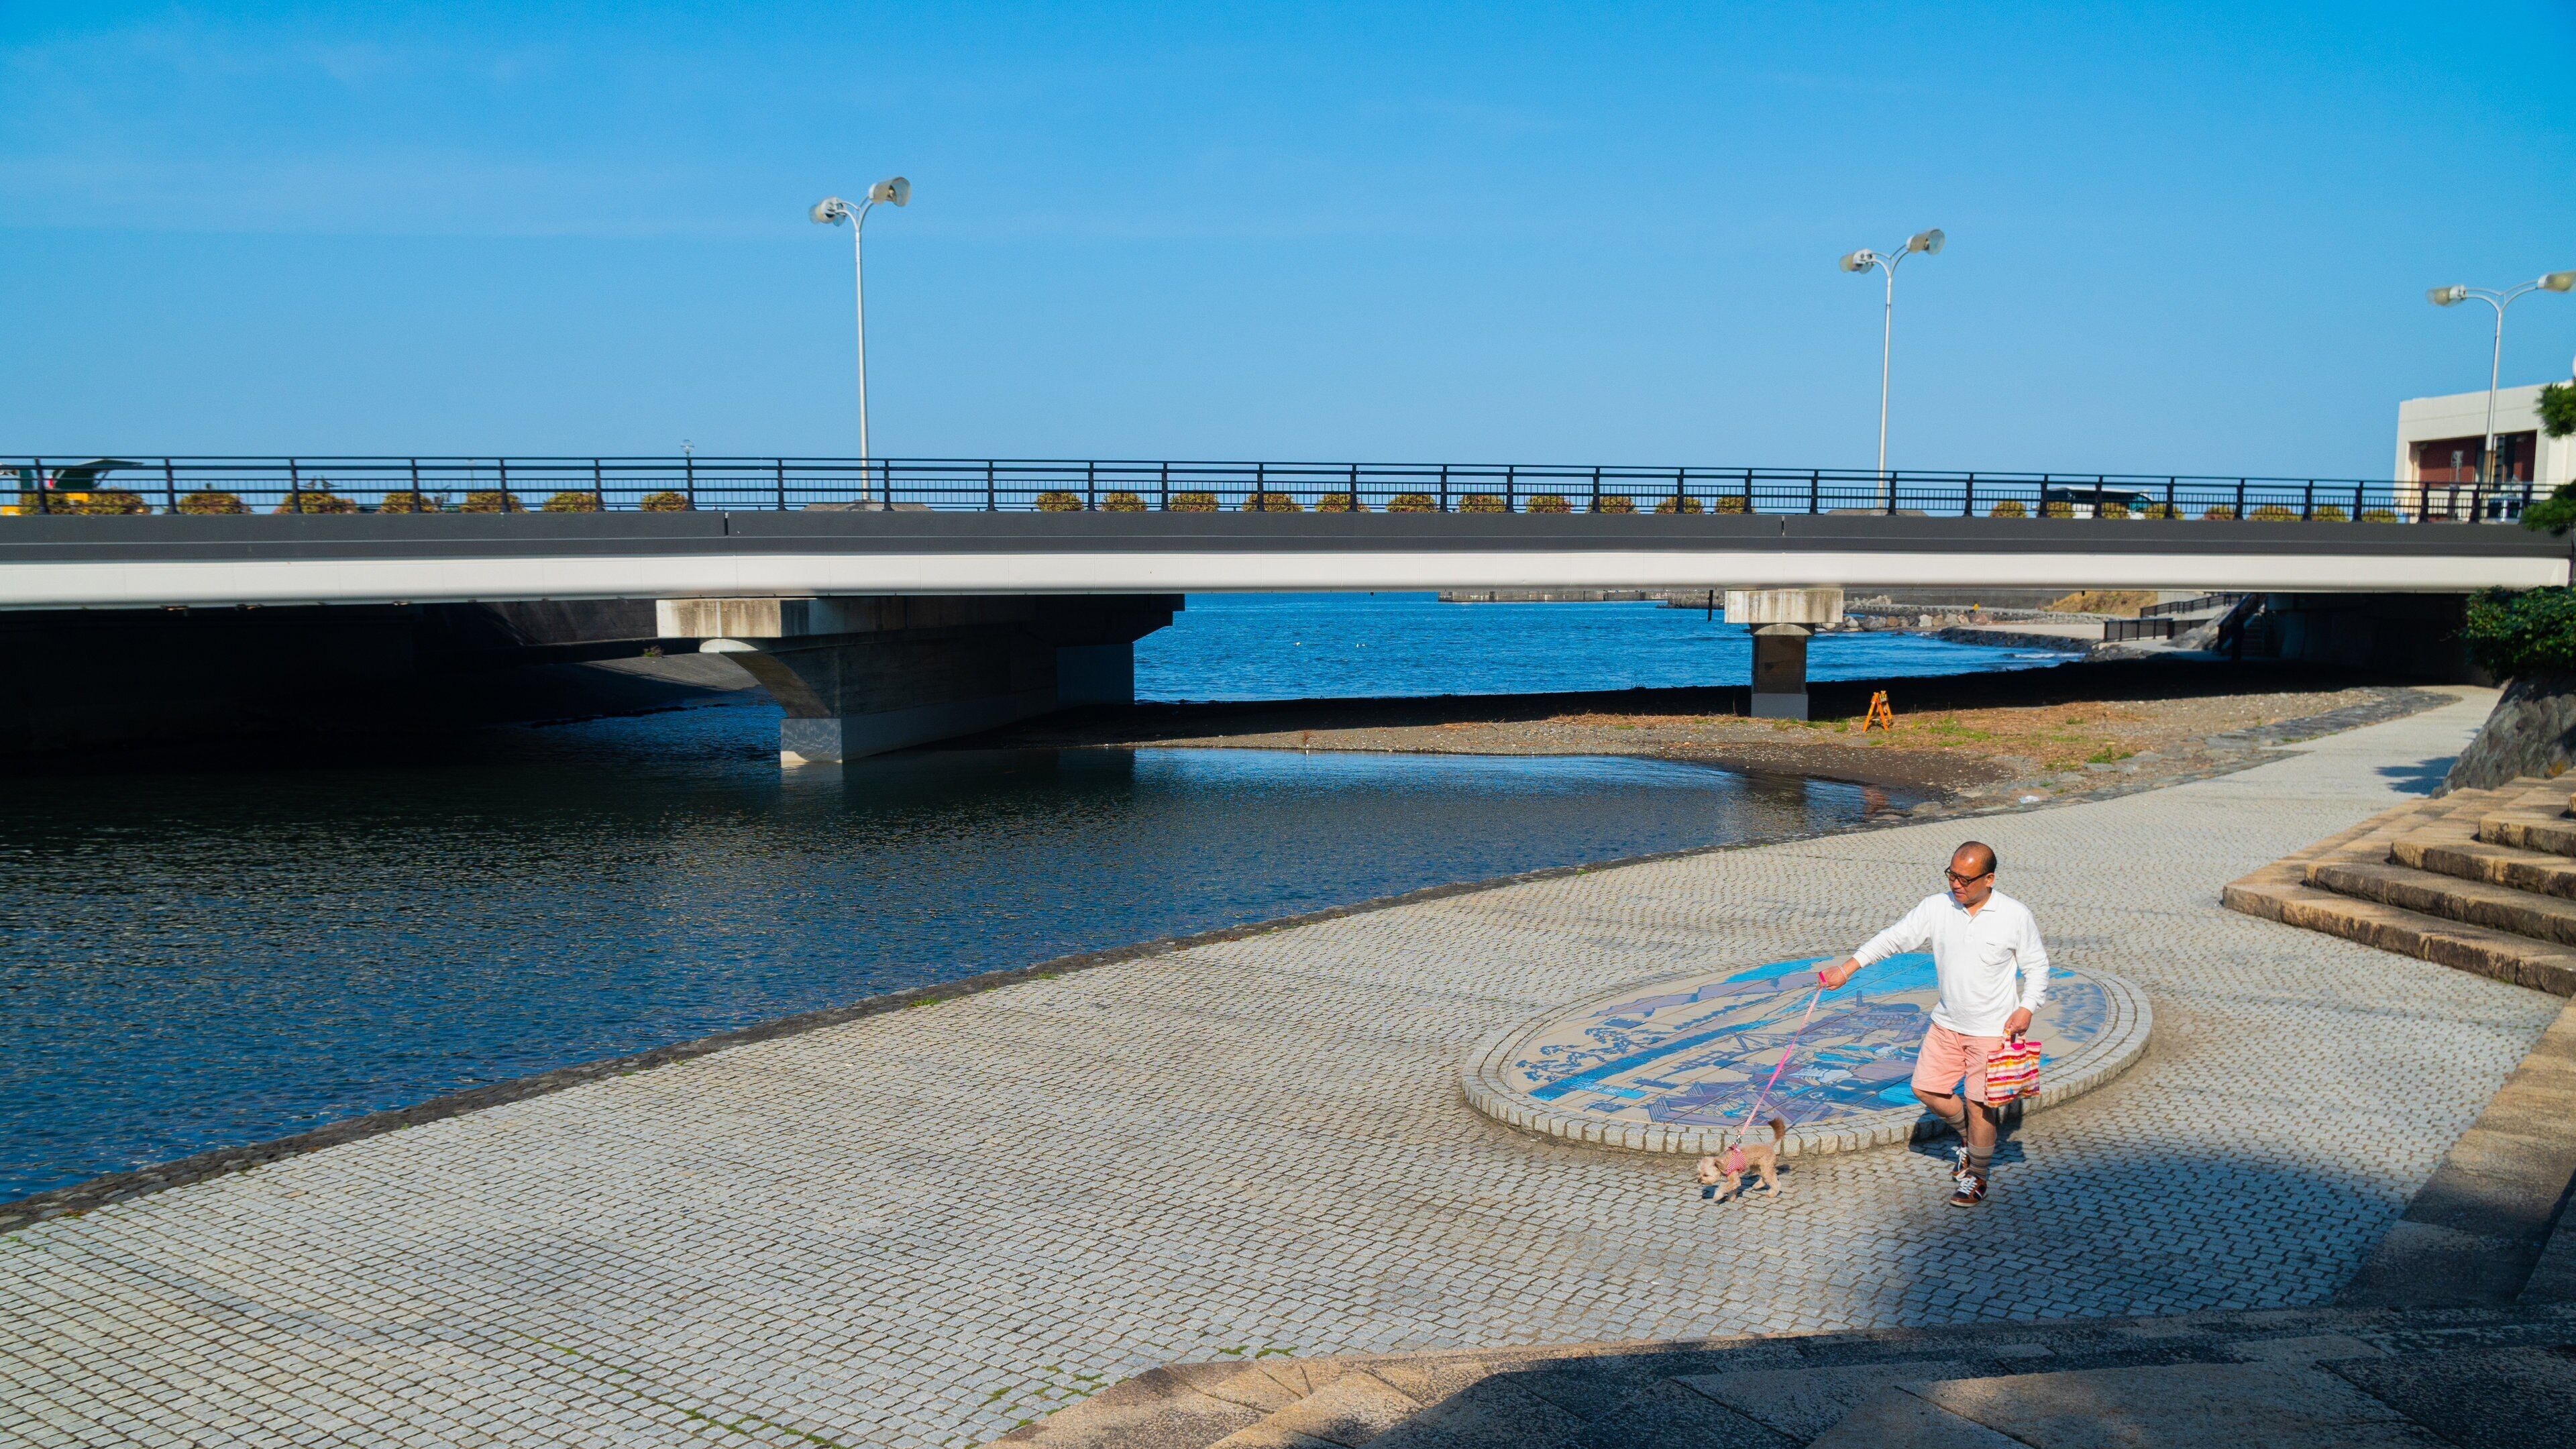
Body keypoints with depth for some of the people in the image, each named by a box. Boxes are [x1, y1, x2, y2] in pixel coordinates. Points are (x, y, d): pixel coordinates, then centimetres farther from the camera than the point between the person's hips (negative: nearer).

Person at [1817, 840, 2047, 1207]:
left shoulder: (2015, 916, -12)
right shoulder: (1937, 907, -6)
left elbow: (2036, 966, 0)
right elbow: (1895, 937, -6)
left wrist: (2026, 1008, -14)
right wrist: (1849, 966, -15)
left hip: (1992, 1028, -4)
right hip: (1947, 1022, 4)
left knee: (1978, 1103, -1)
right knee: (1926, 1088, 7)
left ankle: (1977, 1177, 20)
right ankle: (1969, 1137, 36)